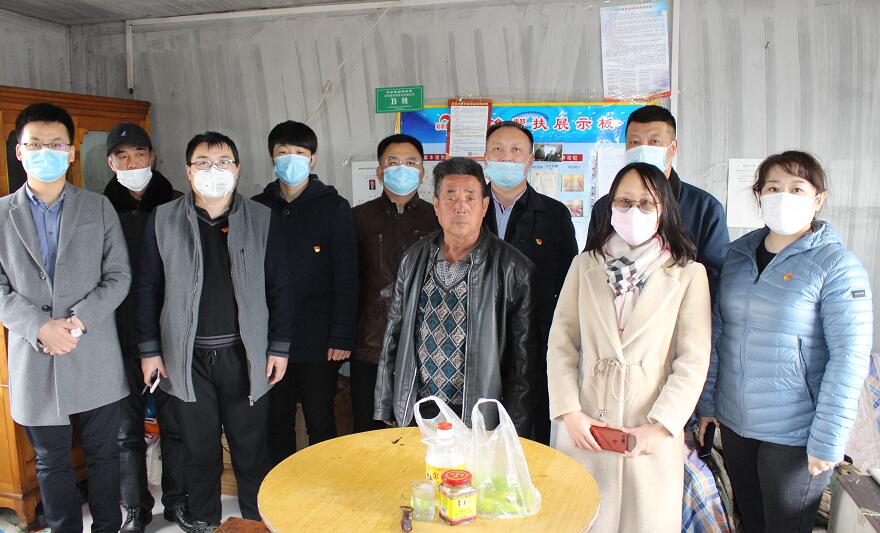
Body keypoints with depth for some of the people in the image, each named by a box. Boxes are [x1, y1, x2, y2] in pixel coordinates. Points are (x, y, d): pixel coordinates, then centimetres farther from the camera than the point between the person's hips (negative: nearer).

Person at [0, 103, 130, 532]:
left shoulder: (99, 208, 4)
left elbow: (118, 277, -1)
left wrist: (79, 319, -14)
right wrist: (40, 328, -15)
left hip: (95, 360, 0)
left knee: (103, 455, 11)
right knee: (51, 464, 13)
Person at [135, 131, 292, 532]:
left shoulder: (261, 220, 1)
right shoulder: (163, 220, 2)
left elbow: (279, 286, 2)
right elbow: (148, 288, 5)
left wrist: (279, 347, -1)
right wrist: (149, 349, 2)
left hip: (245, 355, 0)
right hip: (187, 357, 1)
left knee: (252, 449, 8)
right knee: (199, 450, 12)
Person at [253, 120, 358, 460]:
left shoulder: (334, 207, -2)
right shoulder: (258, 208, 7)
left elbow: (346, 277, -5)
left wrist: (342, 337, -10)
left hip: (318, 342, -3)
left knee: (321, 425, 8)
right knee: (277, 424, 14)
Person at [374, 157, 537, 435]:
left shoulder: (513, 268, -9)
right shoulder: (413, 259, 3)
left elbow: (522, 359, -7)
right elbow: (393, 336, 8)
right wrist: (385, 410, 8)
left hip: (479, 422, -3)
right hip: (414, 413, 3)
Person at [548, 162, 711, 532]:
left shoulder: (688, 274, 0)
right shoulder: (584, 265, 7)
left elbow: (693, 361, -4)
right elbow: (561, 342, 2)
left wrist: (659, 427, -12)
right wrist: (570, 413, -8)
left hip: (653, 435, -1)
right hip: (583, 430, 2)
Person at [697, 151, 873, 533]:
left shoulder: (837, 265, -11)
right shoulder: (739, 254, 4)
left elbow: (850, 357, -14)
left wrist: (827, 442, -15)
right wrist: (707, 401, 7)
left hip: (794, 434, -4)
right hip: (734, 423, 5)